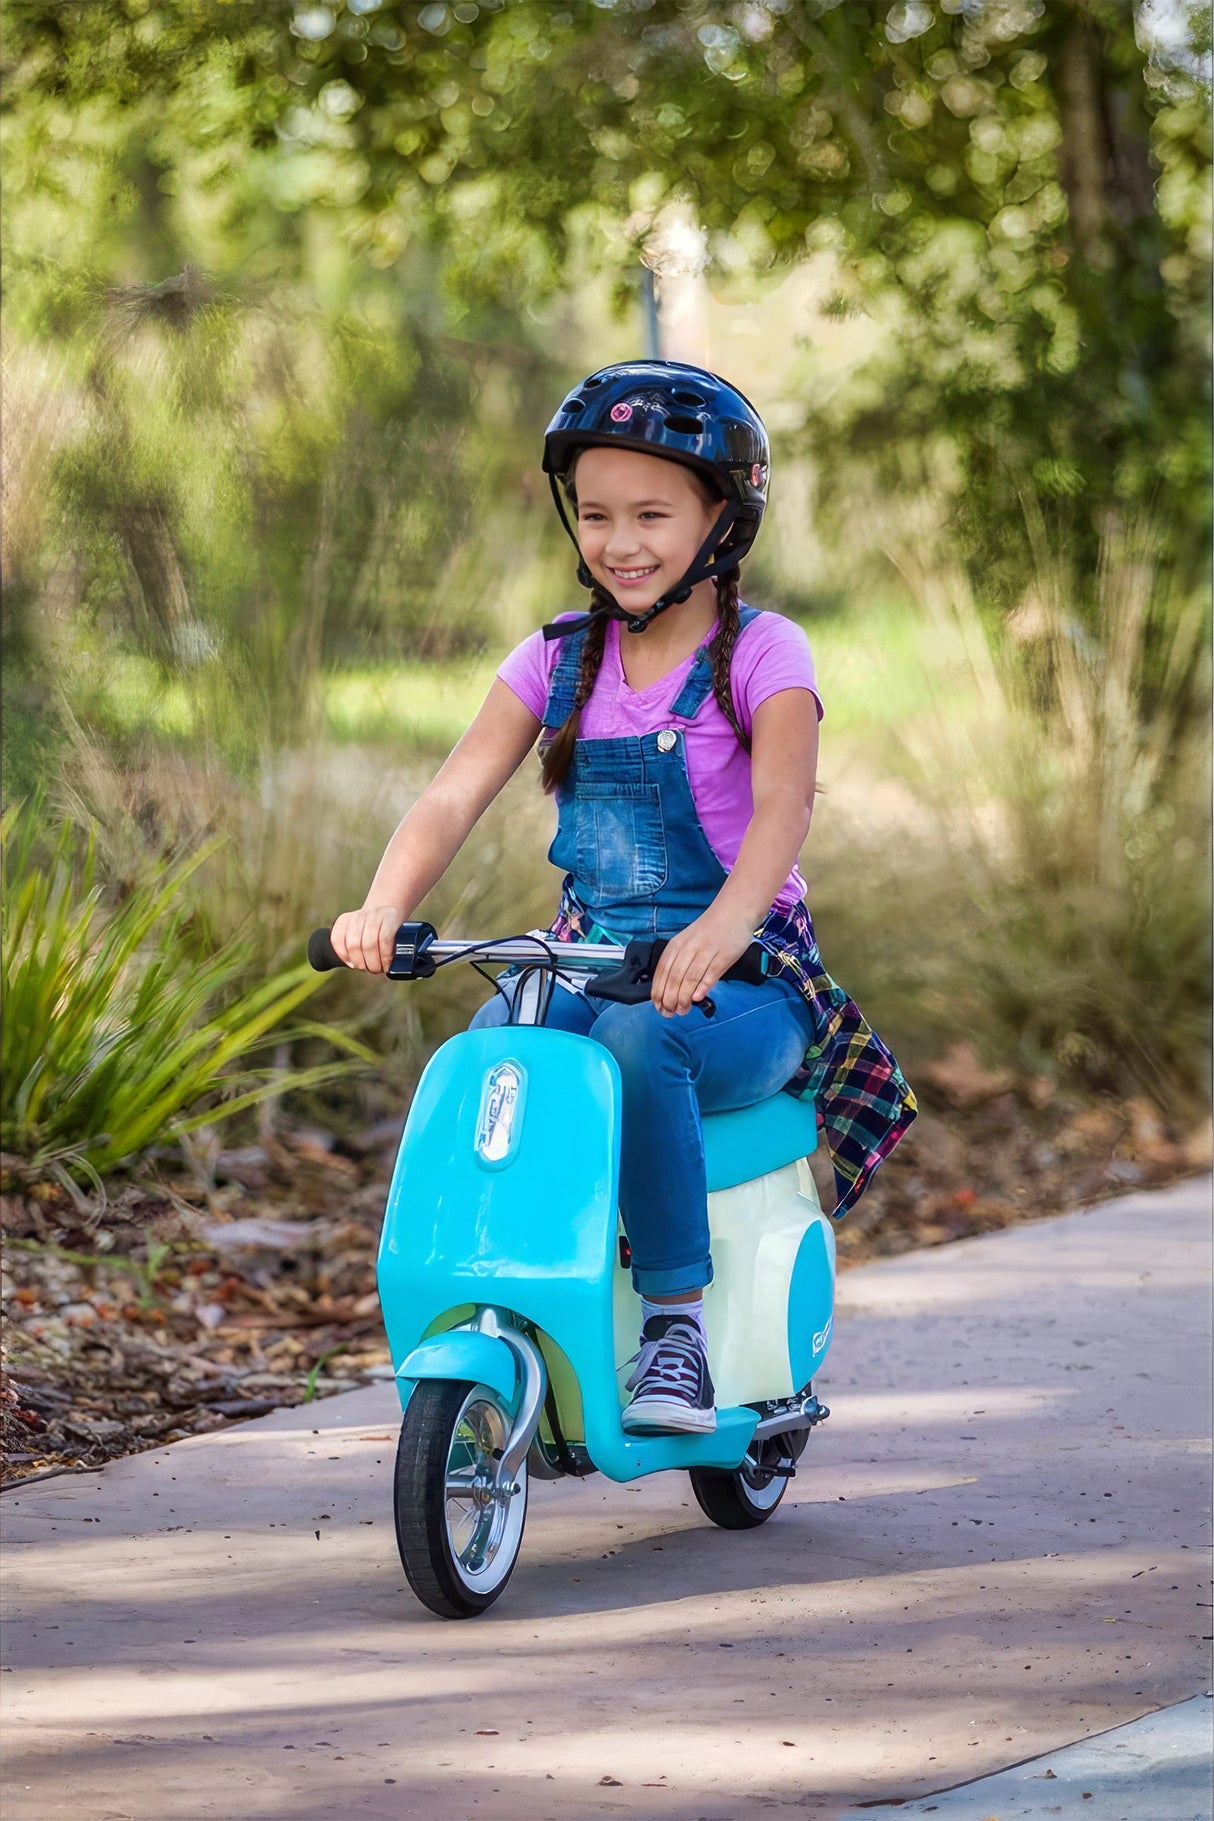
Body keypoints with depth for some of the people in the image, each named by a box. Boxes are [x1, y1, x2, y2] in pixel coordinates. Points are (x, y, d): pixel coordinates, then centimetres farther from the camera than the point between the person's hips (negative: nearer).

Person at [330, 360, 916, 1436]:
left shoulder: (761, 653, -5)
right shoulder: (557, 660, 9)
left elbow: (783, 805, -23)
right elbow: (455, 795, -2)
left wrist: (721, 929, -44)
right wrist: (383, 907, -24)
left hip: (743, 982, -4)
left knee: (640, 1045, -37)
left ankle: (679, 1322, -24)